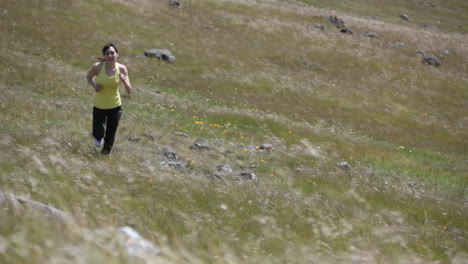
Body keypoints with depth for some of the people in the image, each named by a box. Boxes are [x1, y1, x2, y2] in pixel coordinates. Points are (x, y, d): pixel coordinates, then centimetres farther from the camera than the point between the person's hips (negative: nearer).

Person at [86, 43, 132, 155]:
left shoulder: (122, 69, -14)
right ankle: (98, 138, 38)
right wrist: (94, 85, -15)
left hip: (115, 106, 1)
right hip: (99, 106, -1)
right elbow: (89, 77, 5)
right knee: (99, 135, -1)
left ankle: (107, 149, 48)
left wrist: (124, 81, -32)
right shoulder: (97, 67, -18)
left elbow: (129, 91, -12)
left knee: (111, 133, 15)